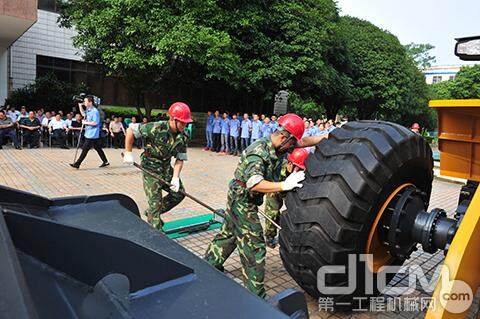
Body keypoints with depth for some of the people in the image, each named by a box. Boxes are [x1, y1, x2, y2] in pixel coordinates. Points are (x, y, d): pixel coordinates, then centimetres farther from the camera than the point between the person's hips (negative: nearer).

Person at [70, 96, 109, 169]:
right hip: (88, 134, 10)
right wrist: (80, 105, 21)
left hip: (91, 135, -10)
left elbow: (95, 123, -23)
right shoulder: (88, 110, 11)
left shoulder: (95, 111, -17)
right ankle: (105, 162, 22)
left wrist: (86, 122, -13)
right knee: (98, 148, 14)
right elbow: (83, 114, 33)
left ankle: (77, 164, 1)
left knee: (85, 149, -4)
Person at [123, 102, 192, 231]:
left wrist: (175, 178, -16)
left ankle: (151, 213, 27)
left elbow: (180, 159, -4)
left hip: (166, 167, 7)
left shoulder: (183, 137, -7)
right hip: (150, 167, -7)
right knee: (155, 200, -8)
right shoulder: (156, 128, -25)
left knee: (179, 193, 10)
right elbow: (130, 130, -19)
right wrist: (128, 153, -16)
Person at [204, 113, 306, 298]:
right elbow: (254, 184, -38)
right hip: (242, 201, -10)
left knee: (229, 234, 26)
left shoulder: (276, 150, 3)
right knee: (254, 246, -4)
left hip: (238, 199, 10)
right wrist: (284, 185, -40)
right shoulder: (258, 152, -27)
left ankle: (210, 264, 47)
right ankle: (256, 294, 8)